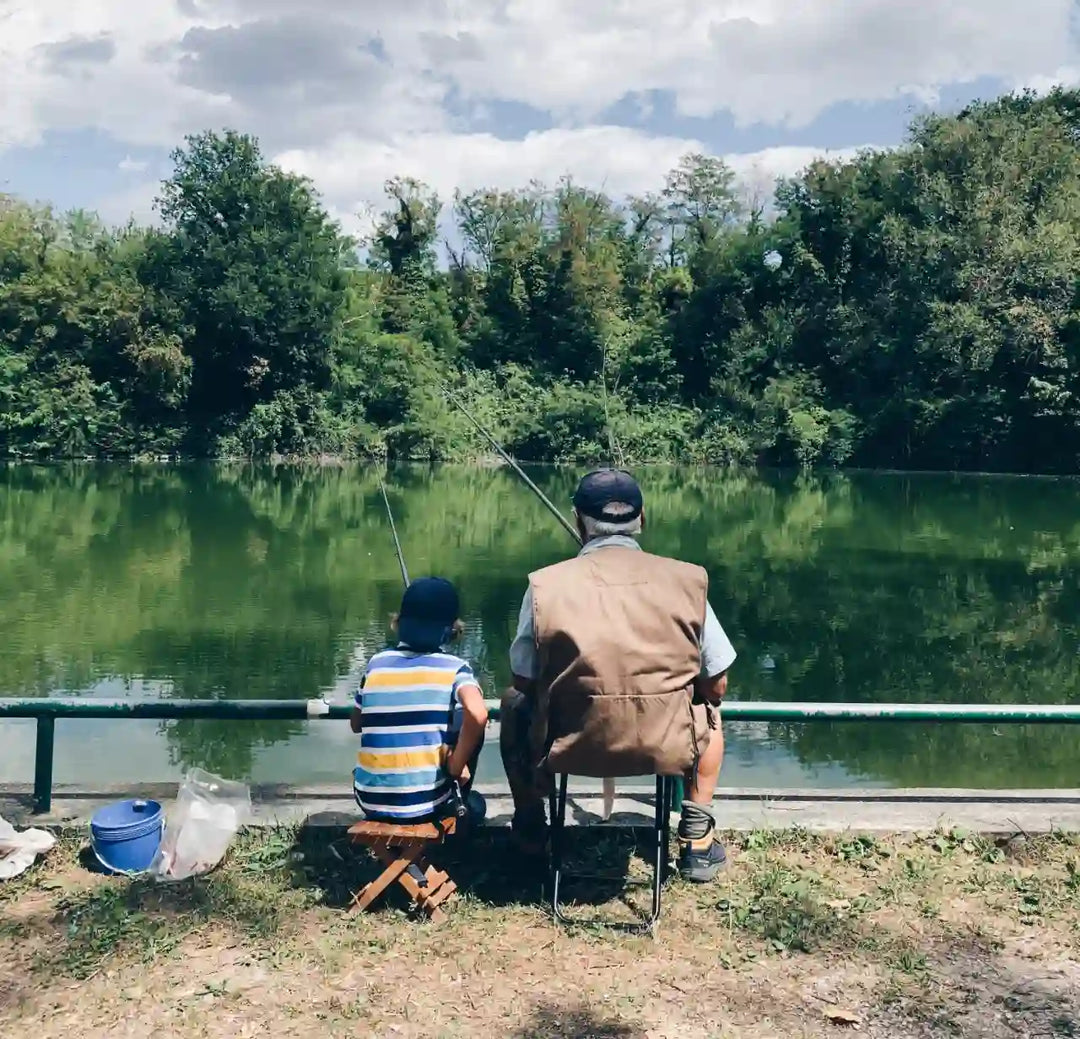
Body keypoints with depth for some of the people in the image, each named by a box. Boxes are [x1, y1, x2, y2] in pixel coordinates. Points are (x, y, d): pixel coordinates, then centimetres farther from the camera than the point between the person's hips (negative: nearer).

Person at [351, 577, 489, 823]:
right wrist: (457, 766, -12)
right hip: (426, 804, -3)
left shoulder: (377, 663, 3)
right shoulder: (454, 668, -7)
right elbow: (477, 715, -27)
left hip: (370, 801, 4)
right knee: (471, 727, 19)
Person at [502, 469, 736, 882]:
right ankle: (697, 840, 31)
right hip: (666, 749, 1)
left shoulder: (546, 584, -8)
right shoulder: (686, 580, -6)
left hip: (567, 746, 0)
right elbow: (716, 687, 2)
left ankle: (530, 828, 40)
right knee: (708, 710, 34)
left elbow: (524, 682, 1)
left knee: (514, 705, 32)